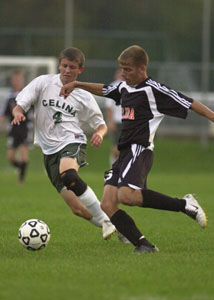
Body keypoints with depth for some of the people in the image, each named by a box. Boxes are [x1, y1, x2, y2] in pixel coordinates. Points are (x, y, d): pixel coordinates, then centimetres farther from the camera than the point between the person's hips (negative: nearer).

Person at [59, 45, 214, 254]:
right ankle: (144, 245, -11)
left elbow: (189, 104, -8)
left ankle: (185, 204, -20)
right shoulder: (124, 87, 18)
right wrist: (76, 84, 35)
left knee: (126, 195, -32)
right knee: (108, 205, -7)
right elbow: (103, 90, 39)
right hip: (125, 152, 8)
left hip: (139, 149, -8)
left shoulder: (153, 90, -6)